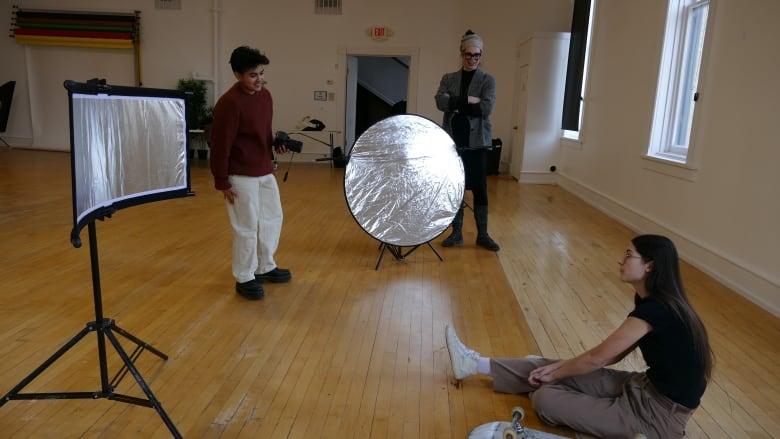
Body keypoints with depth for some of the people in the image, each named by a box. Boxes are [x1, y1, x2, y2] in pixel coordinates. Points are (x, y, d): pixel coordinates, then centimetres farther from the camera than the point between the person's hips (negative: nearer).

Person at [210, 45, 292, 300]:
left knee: (272, 219, 17)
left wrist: (277, 144, -1)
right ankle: (244, 279, 19)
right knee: (247, 228, 1)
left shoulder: (265, 95, 5)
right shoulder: (229, 103, -20)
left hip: (265, 172, 9)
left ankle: (265, 268, 35)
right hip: (241, 176, -8)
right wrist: (222, 182, -15)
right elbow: (220, 145, -17)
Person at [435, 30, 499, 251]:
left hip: (477, 142, -2)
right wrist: (469, 100, -15)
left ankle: (482, 234, 12)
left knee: (479, 189, 1)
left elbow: (486, 108, -13)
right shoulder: (448, 79, 8)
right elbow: (441, 102, -10)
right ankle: (456, 232, 17)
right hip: (452, 141, 2)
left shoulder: (487, 80, 3)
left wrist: (456, 103, -11)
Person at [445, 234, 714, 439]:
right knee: (557, 371, 8)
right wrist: (557, 368, 6)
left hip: (658, 415, -9)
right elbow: (612, 354, 10)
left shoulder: (653, 310, -26)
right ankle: (476, 364, 21)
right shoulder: (658, 302, 3)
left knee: (545, 398, -12)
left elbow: (596, 358, -16)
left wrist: (554, 374, 0)